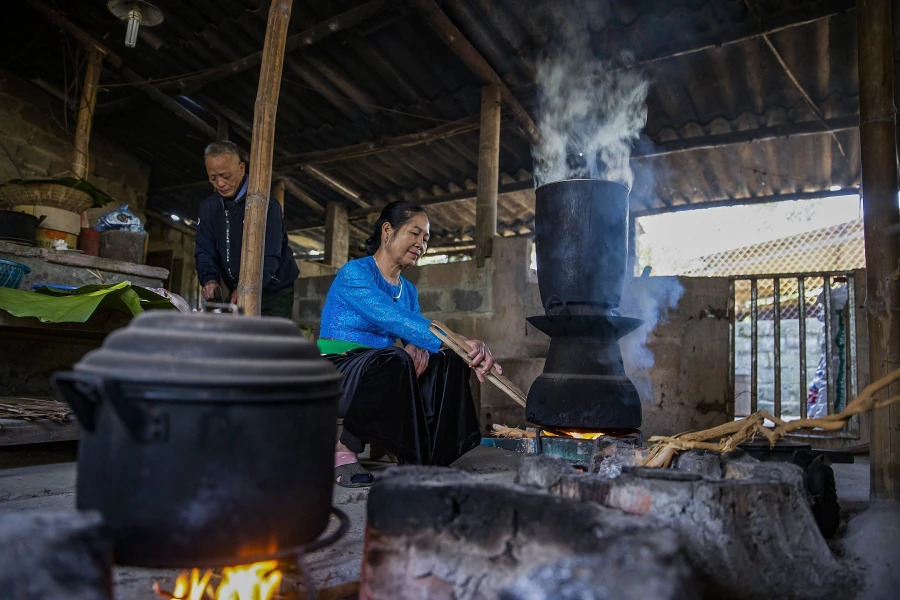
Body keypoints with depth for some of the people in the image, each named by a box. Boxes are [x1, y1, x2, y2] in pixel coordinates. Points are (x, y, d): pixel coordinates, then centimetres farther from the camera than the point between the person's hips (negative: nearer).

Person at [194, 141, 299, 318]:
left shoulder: (265, 203, -13)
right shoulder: (209, 207, 7)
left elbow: (269, 255, -22)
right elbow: (204, 252, 3)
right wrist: (210, 280, -19)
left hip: (273, 292, -6)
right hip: (237, 292, 6)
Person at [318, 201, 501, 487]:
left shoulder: (408, 290, 15)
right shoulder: (354, 273, -12)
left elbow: (413, 335, 4)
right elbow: (395, 320, -28)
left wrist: (418, 349, -23)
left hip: (383, 375, 7)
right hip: (333, 370, -7)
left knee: (448, 361, -12)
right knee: (392, 360, -36)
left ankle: (425, 457, -11)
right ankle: (344, 451, -16)